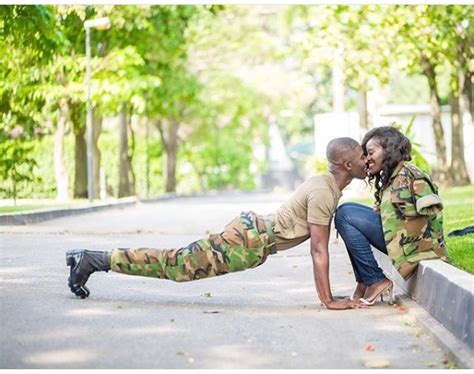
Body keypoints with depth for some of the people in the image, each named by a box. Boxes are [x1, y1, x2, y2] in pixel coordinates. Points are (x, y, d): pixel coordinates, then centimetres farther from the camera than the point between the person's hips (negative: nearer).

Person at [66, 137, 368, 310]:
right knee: (178, 265, -5)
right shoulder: (323, 194, -18)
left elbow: (319, 246, 21)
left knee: (179, 261, 10)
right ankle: (92, 261, -1)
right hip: (250, 240, -9)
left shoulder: (326, 183, 14)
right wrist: (328, 301, -21)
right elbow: (319, 250, -21)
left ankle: (90, 259, 13)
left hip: (253, 227, 9)